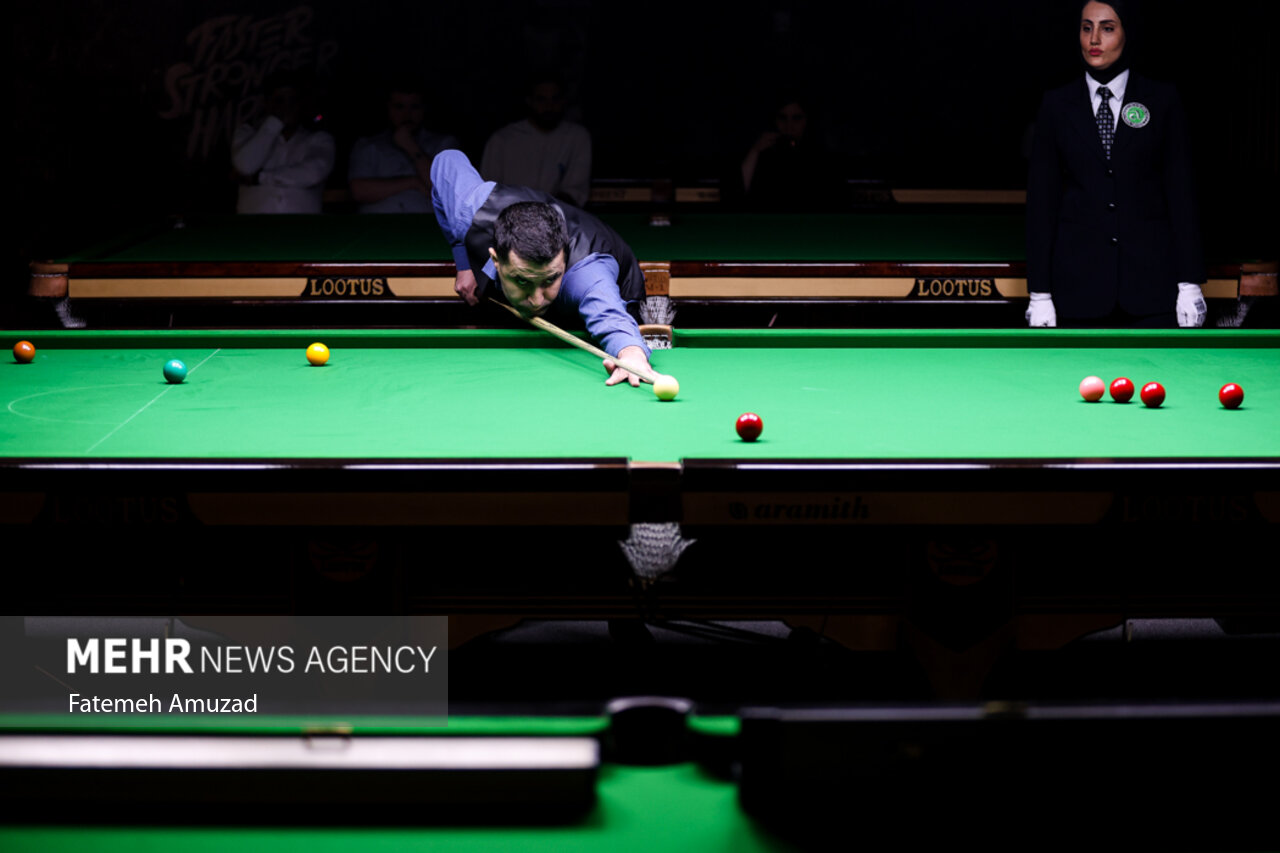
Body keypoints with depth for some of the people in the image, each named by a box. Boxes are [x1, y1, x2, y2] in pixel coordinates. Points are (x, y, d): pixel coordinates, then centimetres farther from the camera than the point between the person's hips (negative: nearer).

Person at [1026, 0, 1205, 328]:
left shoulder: (1162, 101, 4)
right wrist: (1040, 293, -1)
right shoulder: (1057, 105, 6)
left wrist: (1190, 283, -3)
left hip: (1151, 276, -1)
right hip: (1079, 277, 1)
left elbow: (1181, 191, 3)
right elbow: (1041, 199, 4)